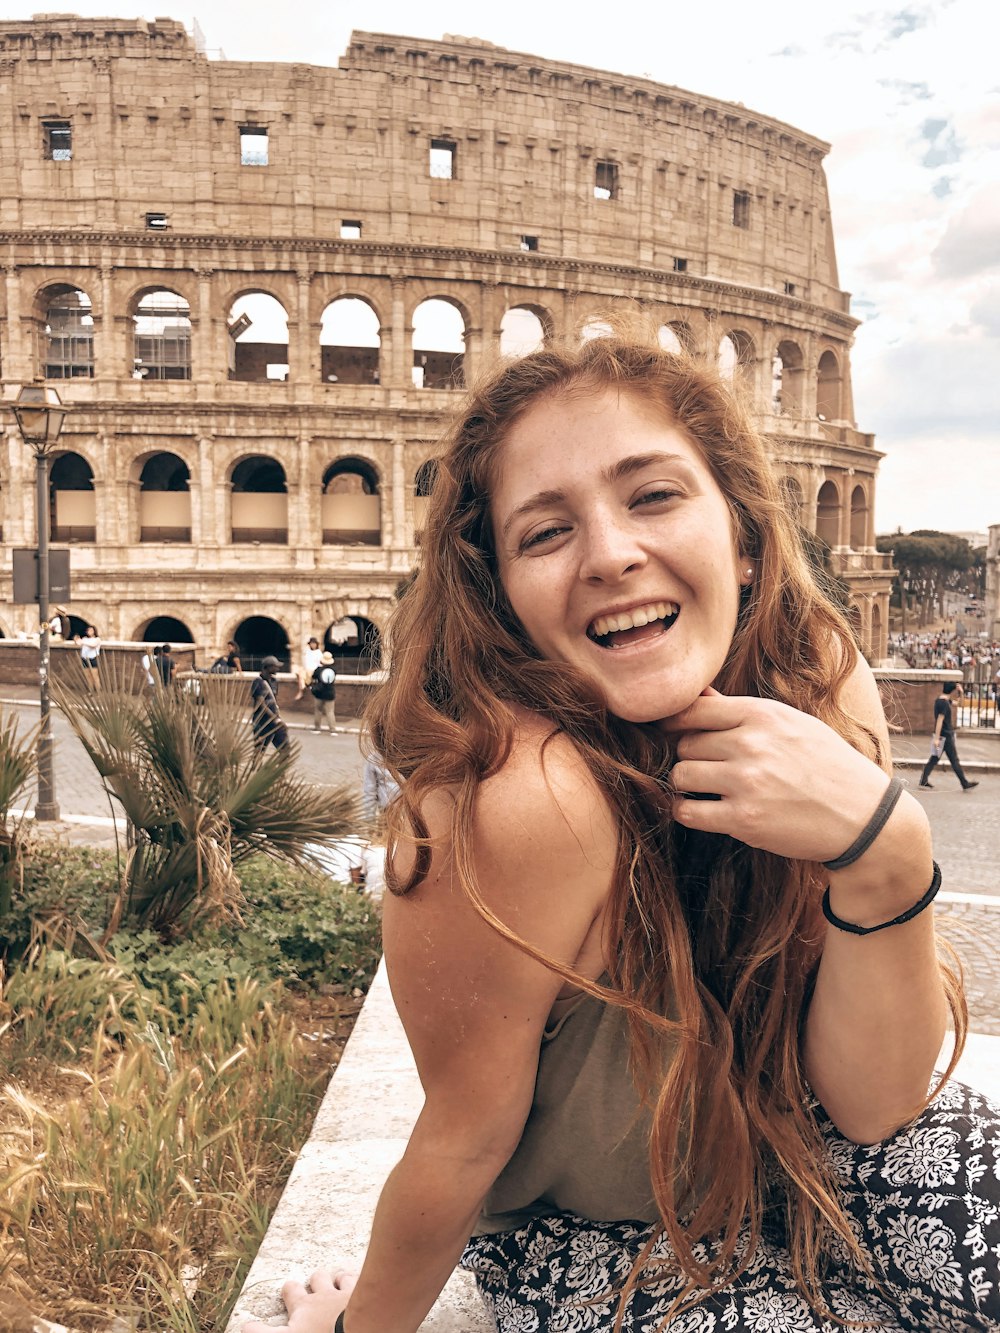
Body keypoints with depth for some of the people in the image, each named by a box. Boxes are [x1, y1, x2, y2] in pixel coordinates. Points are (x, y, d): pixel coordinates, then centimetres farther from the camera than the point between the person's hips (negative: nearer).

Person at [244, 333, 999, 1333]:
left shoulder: (820, 683, -19)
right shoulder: (527, 796, -37)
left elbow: (872, 1105, -17)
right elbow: (464, 1142, -18)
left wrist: (882, 852, -34)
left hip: (789, 1152, 4)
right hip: (581, 1240, -4)